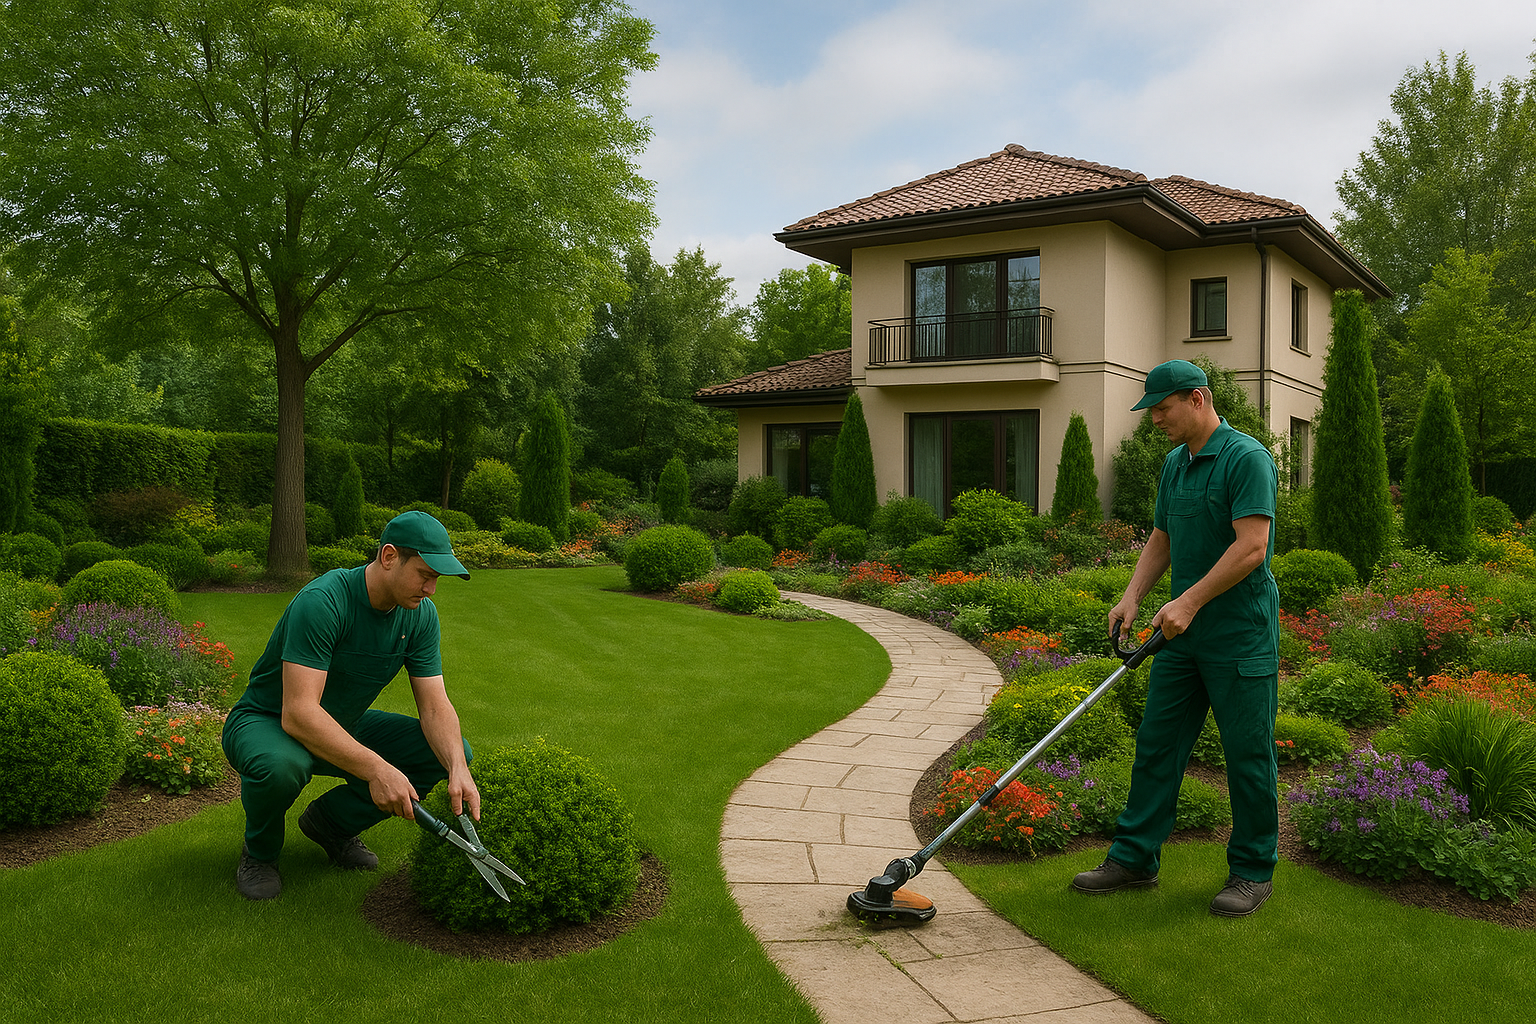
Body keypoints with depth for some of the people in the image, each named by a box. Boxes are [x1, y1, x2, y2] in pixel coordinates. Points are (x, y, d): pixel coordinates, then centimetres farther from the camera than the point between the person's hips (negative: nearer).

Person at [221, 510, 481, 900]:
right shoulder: (321, 602, -31)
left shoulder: (420, 613, -10)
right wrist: (375, 769, -47)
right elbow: (298, 713, -38)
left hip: (344, 728, 6)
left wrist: (458, 769, -30)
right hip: (267, 721, -6)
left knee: (449, 749, -11)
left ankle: (331, 821, 8)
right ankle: (260, 852, -5)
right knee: (280, 765, -41)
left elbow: (435, 705, -11)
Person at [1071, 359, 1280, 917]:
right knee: (1155, 745, 9)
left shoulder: (1247, 458, -14)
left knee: (1248, 756, 4)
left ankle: (1253, 870, 19)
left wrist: (1188, 602, -23)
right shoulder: (1174, 464, 13)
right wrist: (1132, 597, 4)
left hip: (1241, 640, -8)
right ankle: (1133, 857, 18)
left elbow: (1252, 546, -22)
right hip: (1182, 637, 8)